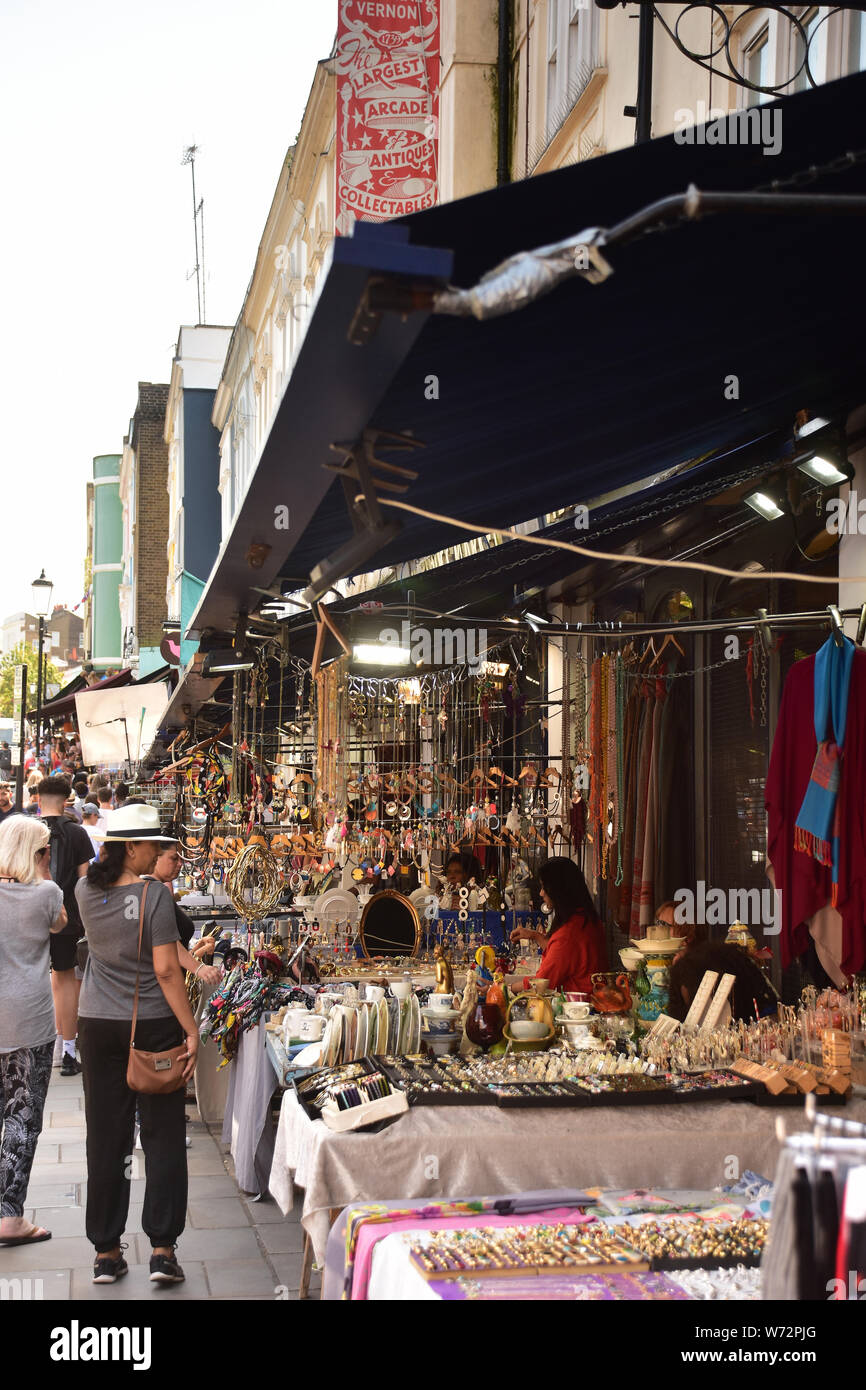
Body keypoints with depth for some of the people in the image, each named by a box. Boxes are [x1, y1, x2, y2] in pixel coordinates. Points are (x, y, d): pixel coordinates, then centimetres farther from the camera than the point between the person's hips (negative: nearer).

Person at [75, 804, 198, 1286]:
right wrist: (191, 1031, -14)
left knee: (106, 1138, 10)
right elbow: (166, 970, -18)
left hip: (99, 1028, 5)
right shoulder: (154, 894, -15)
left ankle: (106, 1251, 15)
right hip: (154, 1027, -4)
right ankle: (163, 1249, 4)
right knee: (163, 1137, 5)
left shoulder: (87, 891, 0)